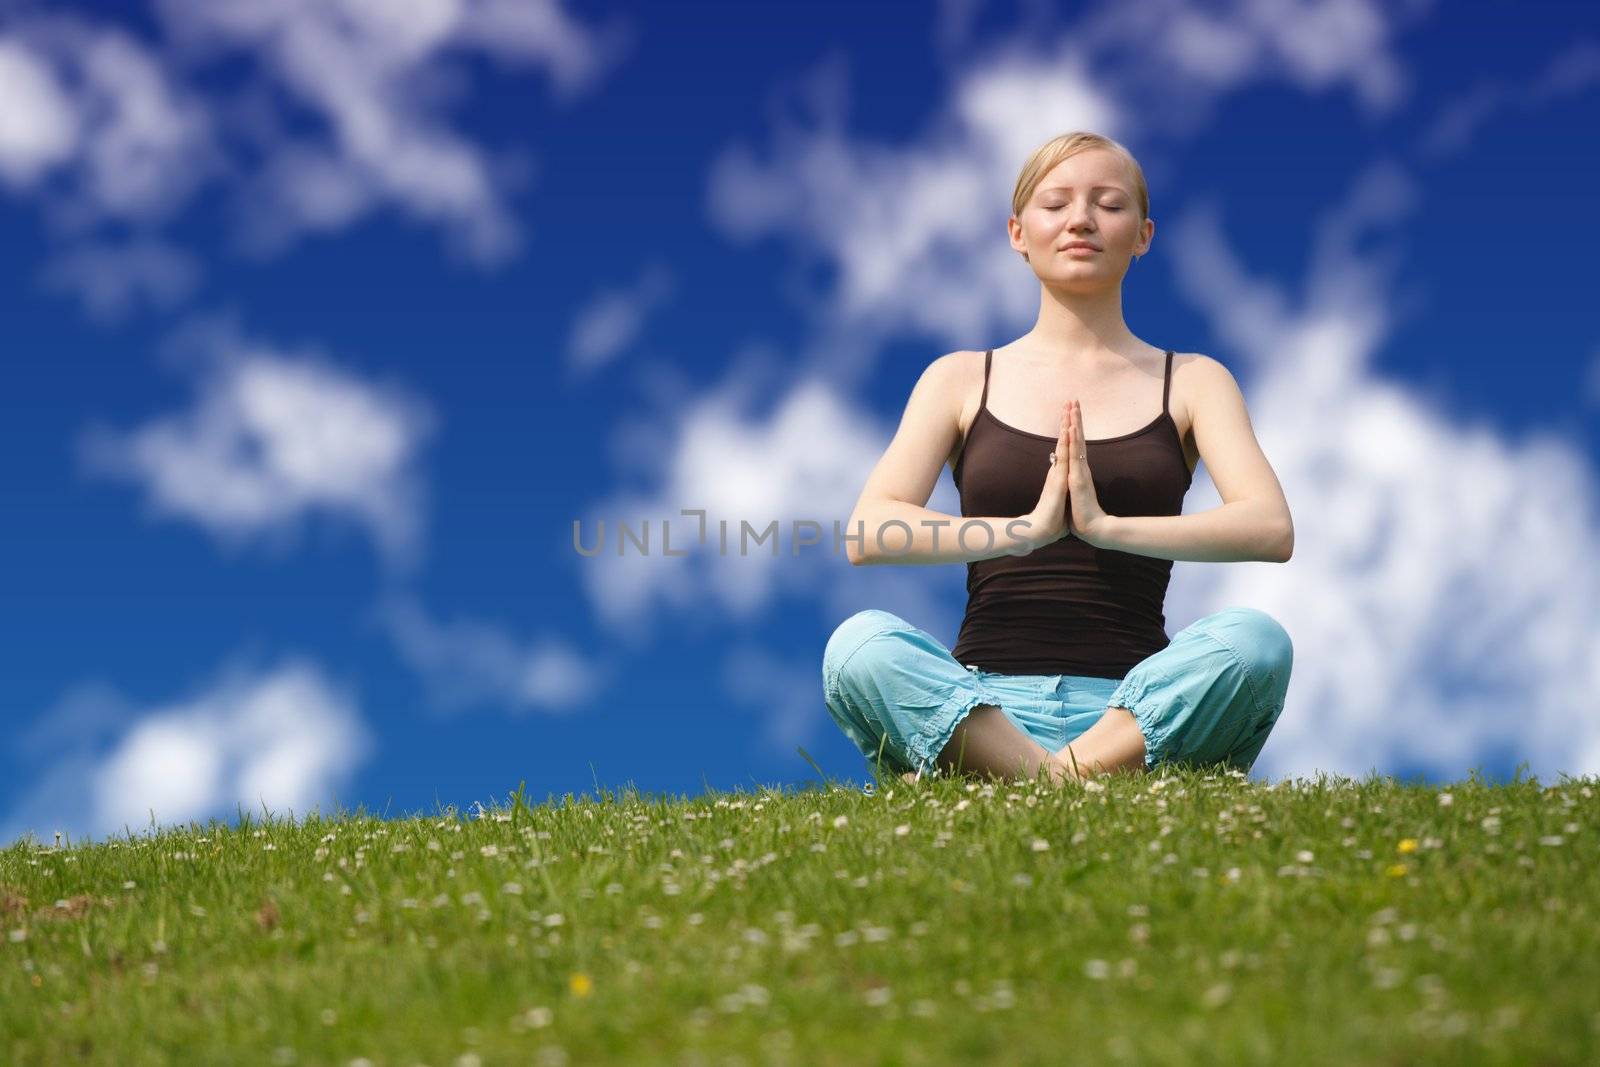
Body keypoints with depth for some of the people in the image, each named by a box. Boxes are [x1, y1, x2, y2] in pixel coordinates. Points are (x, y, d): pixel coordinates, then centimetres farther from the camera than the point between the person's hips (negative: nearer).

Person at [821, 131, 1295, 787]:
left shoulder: (1191, 382, 14)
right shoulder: (963, 380, 14)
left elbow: (1272, 530, -4)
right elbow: (867, 534, -2)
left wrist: (1106, 526, -17)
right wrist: (1025, 528, -16)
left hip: (1131, 709, 0)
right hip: (981, 705, 0)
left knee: (1254, 638, -30)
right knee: (859, 643, -30)